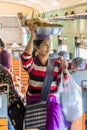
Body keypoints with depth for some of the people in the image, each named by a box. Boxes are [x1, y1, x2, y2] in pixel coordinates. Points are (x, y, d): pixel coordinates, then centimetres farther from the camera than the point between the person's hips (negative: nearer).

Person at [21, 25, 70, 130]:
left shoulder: (56, 65, 5)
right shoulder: (31, 63, -2)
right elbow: (25, 58, -28)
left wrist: (64, 70, -13)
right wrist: (32, 37, -34)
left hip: (52, 99, 2)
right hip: (35, 100, -2)